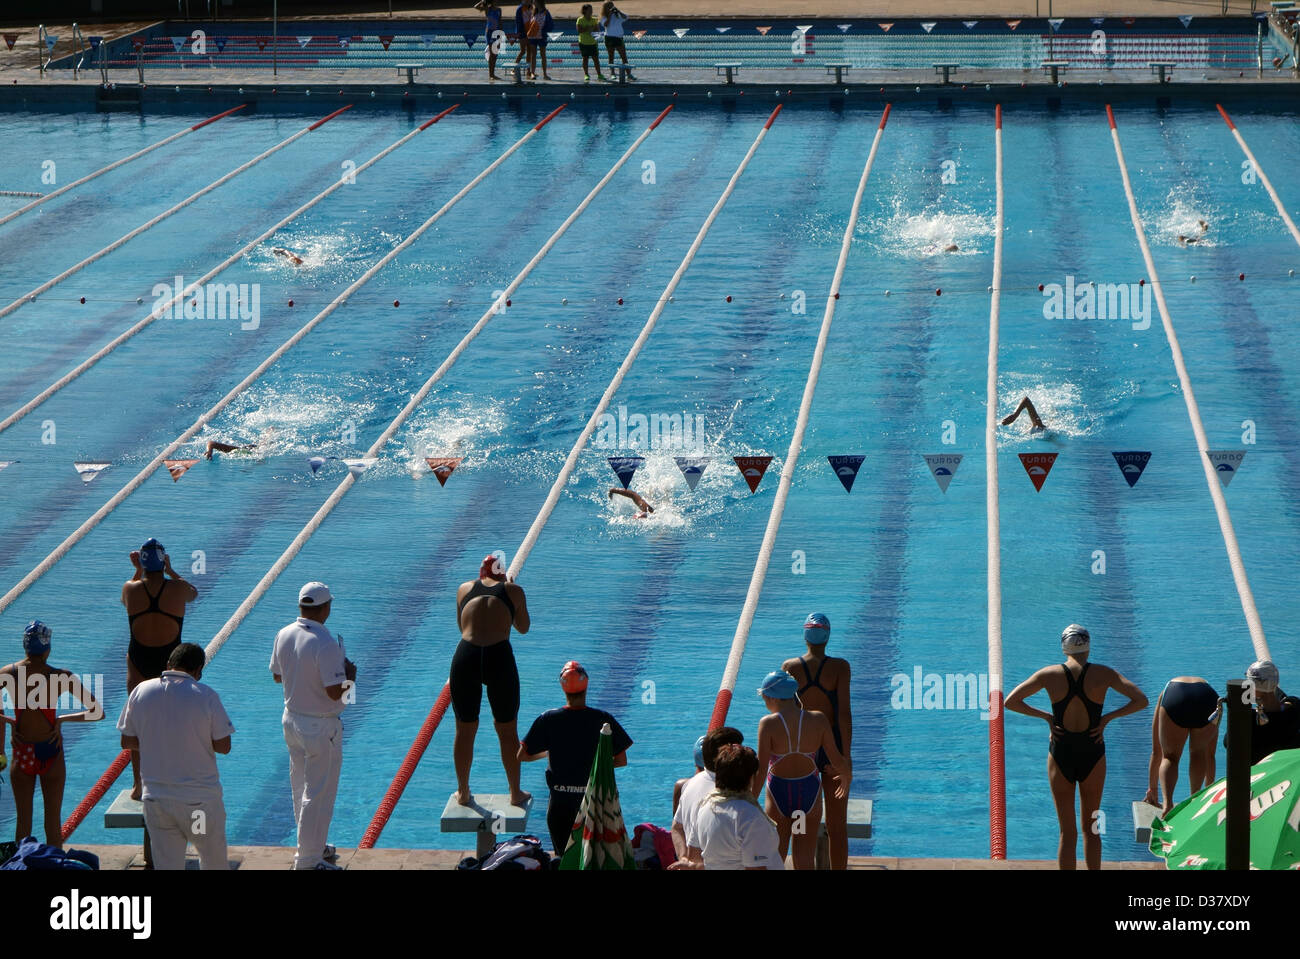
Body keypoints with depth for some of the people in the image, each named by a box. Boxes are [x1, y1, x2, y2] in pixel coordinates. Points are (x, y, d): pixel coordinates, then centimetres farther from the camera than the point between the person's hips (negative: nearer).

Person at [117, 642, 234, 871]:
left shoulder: (141, 691, -2)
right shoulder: (206, 696, -12)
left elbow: (127, 742, 5)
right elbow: (223, 747, -8)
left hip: (156, 798, 3)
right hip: (200, 798, -3)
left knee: (166, 864, 7)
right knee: (215, 862, 16)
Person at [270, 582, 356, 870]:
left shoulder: (283, 635, -1)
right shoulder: (325, 644, -25)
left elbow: (277, 675, 12)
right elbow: (335, 692, -25)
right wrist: (349, 676, -6)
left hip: (291, 719, 8)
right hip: (321, 727, -8)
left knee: (301, 789, 20)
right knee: (318, 793, 1)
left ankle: (313, 845, 34)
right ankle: (308, 860, 6)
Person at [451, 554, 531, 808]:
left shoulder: (465, 589, 16)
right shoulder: (513, 590, 12)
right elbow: (523, 627, 24)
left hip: (466, 657, 1)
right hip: (500, 657, -1)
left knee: (465, 731, 16)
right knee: (507, 731, 14)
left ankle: (463, 793, 26)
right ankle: (516, 794, 22)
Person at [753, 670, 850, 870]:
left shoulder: (768, 724, -16)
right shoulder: (818, 720, -9)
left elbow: (761, 768, -18)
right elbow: (836, 759, -5)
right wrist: (847, 776, 17)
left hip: (778, 792, -2)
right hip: (809, 791, 2)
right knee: (806, 858, 12)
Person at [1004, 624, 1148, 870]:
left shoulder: (1050, 674, -5)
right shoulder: (1102, 674, -6)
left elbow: (1010, 702, -2)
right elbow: (1141, 701, -7)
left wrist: (1046, 716, 1)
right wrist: (1108, 717, -2)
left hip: (1060, 756, 0)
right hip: (1093, 756, 0)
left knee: (1067, 833, 7)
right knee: (1091, 829, 16)